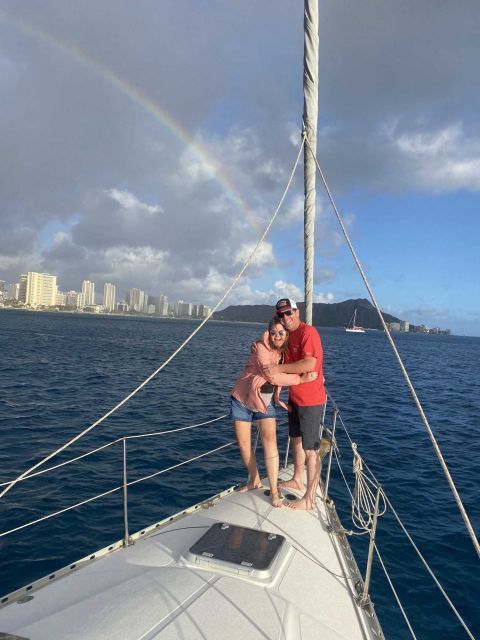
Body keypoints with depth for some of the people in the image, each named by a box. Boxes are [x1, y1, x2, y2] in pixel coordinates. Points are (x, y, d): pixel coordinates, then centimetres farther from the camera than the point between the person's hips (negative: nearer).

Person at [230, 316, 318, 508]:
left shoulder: (285, 351, -4)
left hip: (265, 402, 3)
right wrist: (301, 379, -32)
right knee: (243, 445, 3)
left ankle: (274, 491, -10)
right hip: (242, 400, -3)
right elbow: (271, 376, -31)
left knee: (270, 439, -17)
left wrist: (277, 397, -4)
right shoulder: (260, 348, -21)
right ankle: (254, 480, 27)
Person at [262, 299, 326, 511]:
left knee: (311, 450, -2)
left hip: (311, 401, -9)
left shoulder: (308, 332, -19)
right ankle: (297, 480, 43)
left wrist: (279, 368, -27)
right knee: (296, 439, 23)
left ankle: (309, 499, 8)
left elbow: (309, 364, -31)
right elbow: (286, 365, 17)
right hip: (294, 398, 10)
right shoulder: (289, 335, 9)